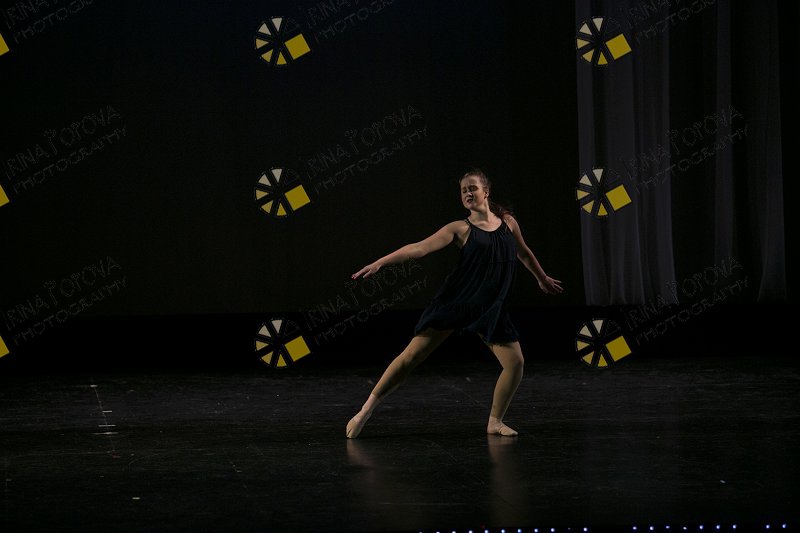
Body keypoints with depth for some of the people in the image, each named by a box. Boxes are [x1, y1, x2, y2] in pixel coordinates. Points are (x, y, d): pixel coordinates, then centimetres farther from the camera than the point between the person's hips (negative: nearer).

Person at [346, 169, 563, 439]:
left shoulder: (508, 222, 7)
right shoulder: (461, 229, -3)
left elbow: (524, 253, 26)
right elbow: (420, 248, -11)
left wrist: (543, 279, 41)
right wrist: (379, 263, -20)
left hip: (490, 307, 3)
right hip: (454, 302, -3)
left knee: (515, 362, -7)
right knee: (412, 355, -7)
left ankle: (495, 421, 12)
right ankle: (365, 411, -2)